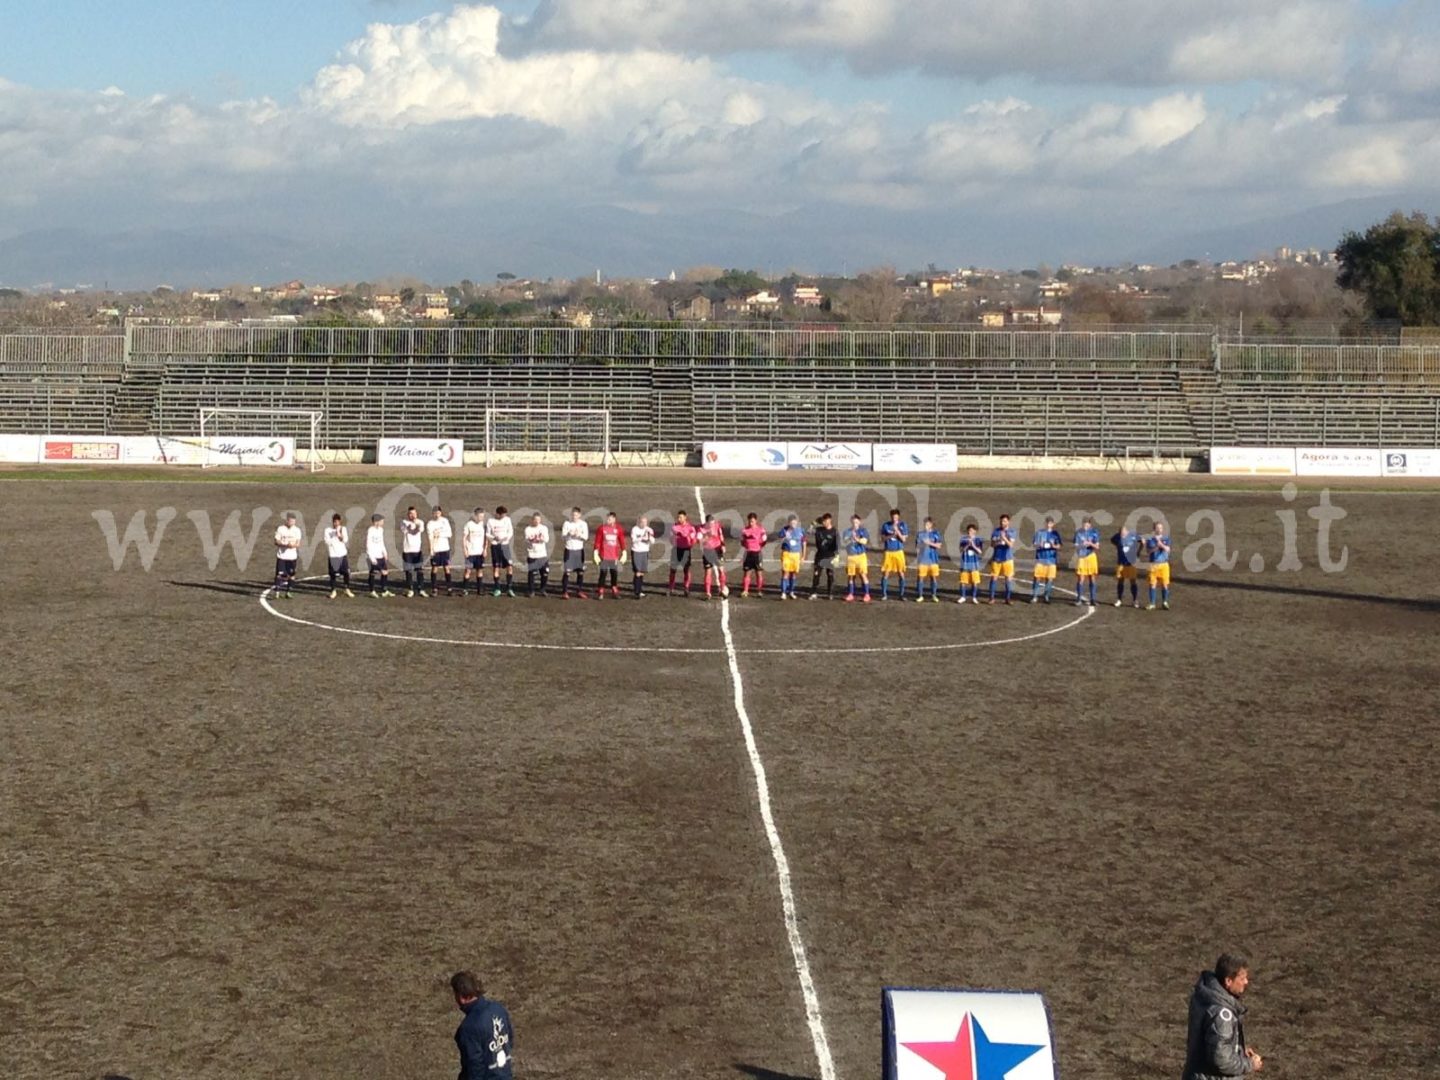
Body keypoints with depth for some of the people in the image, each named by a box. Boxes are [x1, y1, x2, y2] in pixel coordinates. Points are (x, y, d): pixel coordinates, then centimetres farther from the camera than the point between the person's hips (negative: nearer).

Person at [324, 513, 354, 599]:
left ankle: (347, 590, 14)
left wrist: (339, 533, -16)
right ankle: (334, 591, 12)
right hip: (333, 555, -2)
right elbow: (328, 542, -10)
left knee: (346, 572, 1)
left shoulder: (343, 529, 6)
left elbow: (345, 540, -5)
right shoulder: (328, 530, 0)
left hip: (343, 554, 2)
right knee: (333, 574, 0)